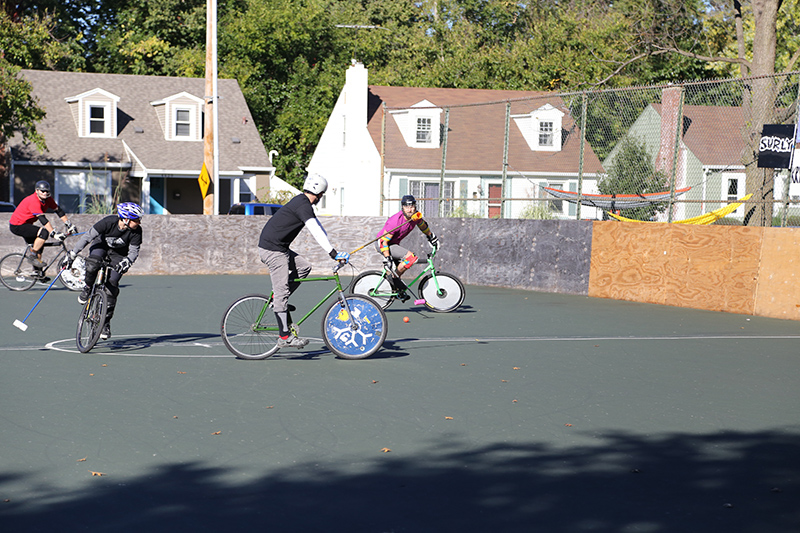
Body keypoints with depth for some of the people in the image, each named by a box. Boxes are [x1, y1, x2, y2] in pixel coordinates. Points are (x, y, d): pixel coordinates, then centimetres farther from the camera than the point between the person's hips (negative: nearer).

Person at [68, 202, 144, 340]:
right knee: (93, 264, -35)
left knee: (112, 285, -11)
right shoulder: (108, 222, -33)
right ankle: (87, 289, -4)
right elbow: (88, 236, -24)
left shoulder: (136, 231, -27)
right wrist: (73, 253, -21)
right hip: (102, 244, -1)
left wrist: (126, 262, -42)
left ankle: (106, 322, 2)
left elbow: (134, 251, -20)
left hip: (119, 253, 1)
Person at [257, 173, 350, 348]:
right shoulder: (303, 205, -16)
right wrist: (334, 254, -29)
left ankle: (278, 300, 14)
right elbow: (316, 232, -26)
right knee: (282, 291, -8)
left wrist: (334, 251, 17)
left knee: (304, 267, 11)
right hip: (273, 250, -10)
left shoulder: (302, 202, 15)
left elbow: (319, 229, 20)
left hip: (278, 248, 10)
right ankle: (284, 337, -6)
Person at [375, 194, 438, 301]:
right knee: (411, 257, -24)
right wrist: (387, 259, -31)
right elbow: (384, 241, -27)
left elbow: (423, 225, 16)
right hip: (382, 244, -9)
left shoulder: (416, 216, -9)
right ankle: (394, 278, -11)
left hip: (394, 243, 9)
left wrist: (432, 237, 28)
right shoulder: (396, 221, -31)